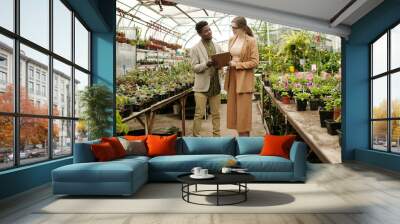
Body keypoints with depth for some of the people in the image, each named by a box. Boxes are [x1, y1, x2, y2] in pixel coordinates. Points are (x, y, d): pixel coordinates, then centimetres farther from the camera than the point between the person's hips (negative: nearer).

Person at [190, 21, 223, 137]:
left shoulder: (217, 47, 13)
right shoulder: (195, 49, -1)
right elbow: (195, 67, -7)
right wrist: (206, 64, -24)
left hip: (216, 85, 4)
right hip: (202, 86, -4)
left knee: (216, 114, 9)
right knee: (199, 114, -2)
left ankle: (217, 136, 17)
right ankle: (196, 137, 7)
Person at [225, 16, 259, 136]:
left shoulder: (251, 41, -8)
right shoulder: (231, 40, 10)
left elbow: (255, 62, -11)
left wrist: (237, 64, -16)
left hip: (244, 79, -6)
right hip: (232, 77, 6)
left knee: (243, 110, -2)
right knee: (233, 108, 7)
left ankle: (245, 136, 8)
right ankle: (240, 136, 17)